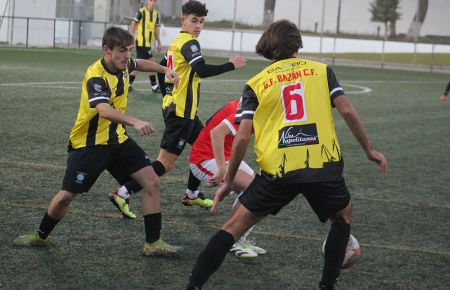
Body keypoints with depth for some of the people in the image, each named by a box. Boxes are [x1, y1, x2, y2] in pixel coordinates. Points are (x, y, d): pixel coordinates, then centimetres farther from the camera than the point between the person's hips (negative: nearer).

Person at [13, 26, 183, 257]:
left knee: (151, 182, -6)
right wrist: (134, 122, -61)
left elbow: (139, 64, 27)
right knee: (66, 195, -3)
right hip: (89, 144, -7)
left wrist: (164, 70, 17)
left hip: (117, 139, 7)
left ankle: (153, 243, 1)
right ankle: (41, 236, 25)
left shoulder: (123, 64, -2)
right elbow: (104, 110, -47)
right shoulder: (96, 77, -26)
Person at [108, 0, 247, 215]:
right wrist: (231, 65, -18)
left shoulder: (177, 42, 14)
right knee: (166, 163, -10)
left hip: (173, 107, 10)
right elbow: (202, 71, -28)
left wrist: (167, 96, 25)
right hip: (181, 111, -10)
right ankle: (123, 193, -13)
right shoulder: (189, 43, -14)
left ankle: (192, 194, 28)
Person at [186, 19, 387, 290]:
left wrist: (228, 181, 11)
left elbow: (242, 138, 2)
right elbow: (347, 110, 1)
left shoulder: (256, 84, 10)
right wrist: (369, 149, 12)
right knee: (343, 216, 29)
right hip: (324, 165, 0)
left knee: (235, 226, 10)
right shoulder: (322, 71, 11)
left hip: (278, 171, 0)